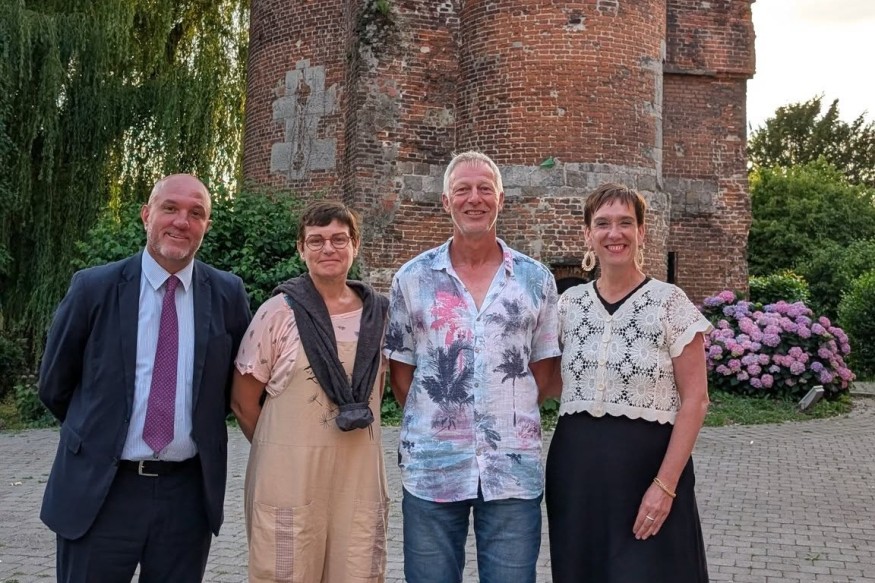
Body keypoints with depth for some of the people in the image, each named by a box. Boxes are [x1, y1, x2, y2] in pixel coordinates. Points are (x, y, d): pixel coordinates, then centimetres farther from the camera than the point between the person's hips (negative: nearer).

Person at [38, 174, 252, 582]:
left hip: (189, 492, 2)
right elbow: (54, 386, 6)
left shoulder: (228, 294, -1)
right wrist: (99, 430, 12)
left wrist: (203, 430, 8)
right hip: (100, 491, -1)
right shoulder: (94, 287, -5)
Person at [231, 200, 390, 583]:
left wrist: (352, 445, 13)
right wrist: (281, 451, 6)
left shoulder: (378, 313, 5)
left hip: (360, 476, 3)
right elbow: (243, 400, 0)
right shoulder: (280, 312, -6)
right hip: (290, 479, -3)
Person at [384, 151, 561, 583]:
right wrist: (436, 423, 0)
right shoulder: (412, 278, 1)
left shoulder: (536, 280, 3)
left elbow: (542, 366, 9)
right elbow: (400, 369, 6)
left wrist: (507, 415, 0)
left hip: (514, 470, 1)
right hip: (430, 469, 0)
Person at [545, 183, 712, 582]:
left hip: (647, 468, -3)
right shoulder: (569, 303, 5)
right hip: (577, 471, 4)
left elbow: (695, 400, -9)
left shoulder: (670, 302, -6)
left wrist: (665, 484, -14)